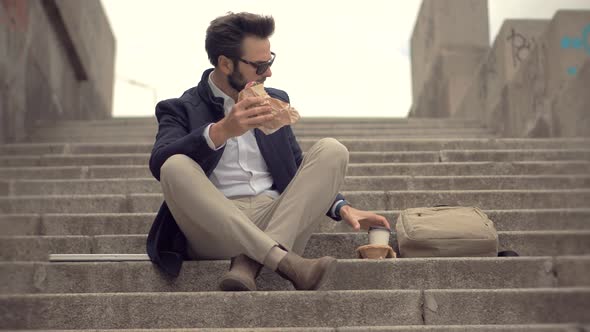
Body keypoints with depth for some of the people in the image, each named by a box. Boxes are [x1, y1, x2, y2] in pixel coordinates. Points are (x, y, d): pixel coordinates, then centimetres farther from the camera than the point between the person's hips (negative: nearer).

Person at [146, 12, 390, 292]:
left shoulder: (275, 101, 19)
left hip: (281, 225, 4)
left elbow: (300, 173, 24)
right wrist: (221, 131, -28)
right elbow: (160, 164, -15)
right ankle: (285, 262, -37)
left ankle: (248, 264, -29)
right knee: (176, 167, -30)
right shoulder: (180, 109, 5)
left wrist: (341, 208, 7)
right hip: (215, 230, -3)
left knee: (330, 150, -14)